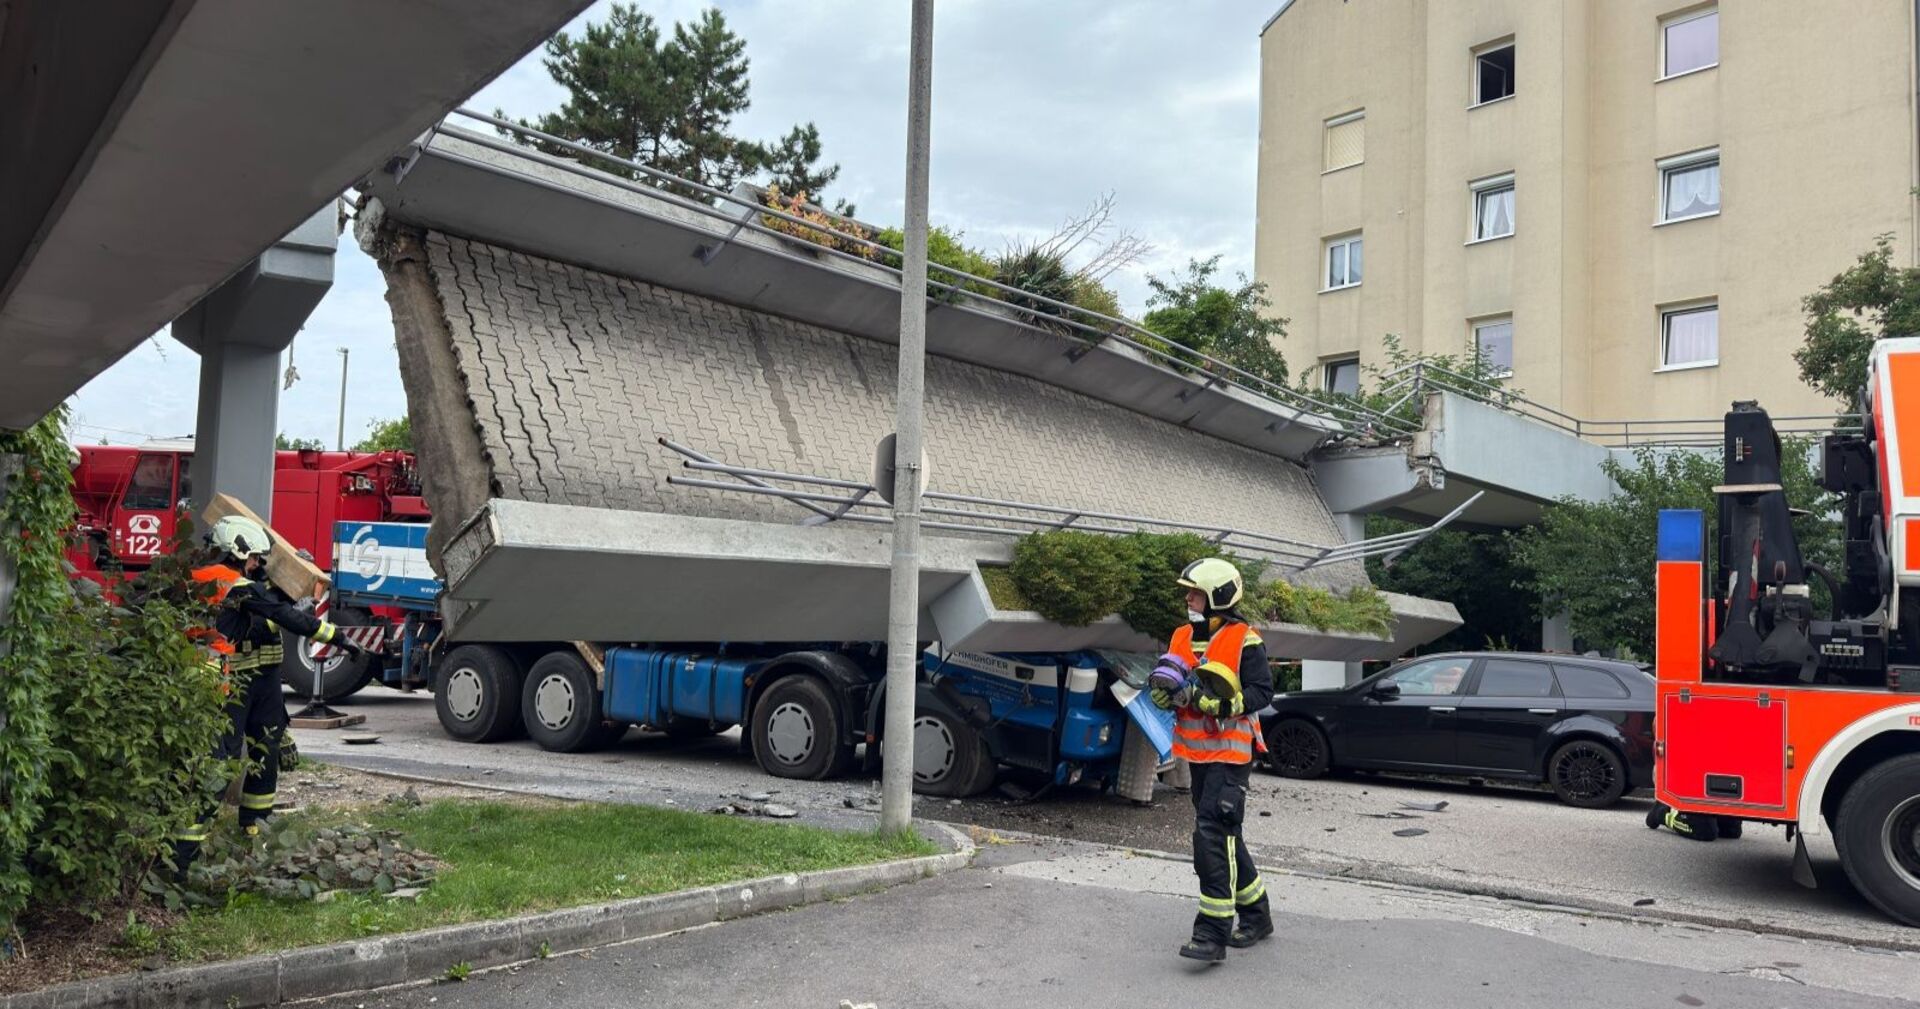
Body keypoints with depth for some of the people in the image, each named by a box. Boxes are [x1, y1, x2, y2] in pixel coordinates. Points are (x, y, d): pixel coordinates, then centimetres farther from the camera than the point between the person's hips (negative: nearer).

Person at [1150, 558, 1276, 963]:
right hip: (1197, 751, 8)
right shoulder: (1182, 638, 11)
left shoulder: (1244, 640, -10)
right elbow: (1163, 691, 16)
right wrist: (1170, 691, -8)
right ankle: (1256, 915, 31)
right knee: (1224, 837, 15)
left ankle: (1213, 933, -14)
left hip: (1230, 751, -8)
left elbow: (1262, 690, -13)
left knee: (1214, 835, -16)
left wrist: (1220, 702, -24)